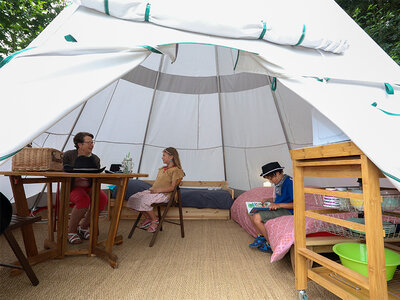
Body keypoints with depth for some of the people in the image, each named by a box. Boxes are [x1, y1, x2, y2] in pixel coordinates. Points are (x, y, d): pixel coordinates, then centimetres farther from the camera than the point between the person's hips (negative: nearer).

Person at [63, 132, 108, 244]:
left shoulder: (95, 158, 10)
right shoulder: (68, 155, 0)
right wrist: (78, 177, -21)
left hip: (89, 187, 4)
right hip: (73, 187, -4)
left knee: (102, 198, -28)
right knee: (84, 200, -36)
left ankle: (83, 227, -4)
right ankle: (70, 230, -10)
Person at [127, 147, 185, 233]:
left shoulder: (176, 170, -6)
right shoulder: (162, 169, 22)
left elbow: (172, 187, -13)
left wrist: (158, 190, -18)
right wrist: (152, 189, 4)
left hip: (164, 194, -8)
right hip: (153, 191, 9)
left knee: (144, 201, -29)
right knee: (133, 198, -9)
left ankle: (155, 221, -6)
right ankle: (147, 218, 5)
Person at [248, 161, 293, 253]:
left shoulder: (289, 182, -19)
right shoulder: (278, 182, 9)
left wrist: (279, 205, -27)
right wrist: (268, 200, 5)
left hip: (287, 211, -10)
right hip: (278, 208, 10)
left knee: (257, 218, -22)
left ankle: (271, 244, -4)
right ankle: (261, 237, 10)